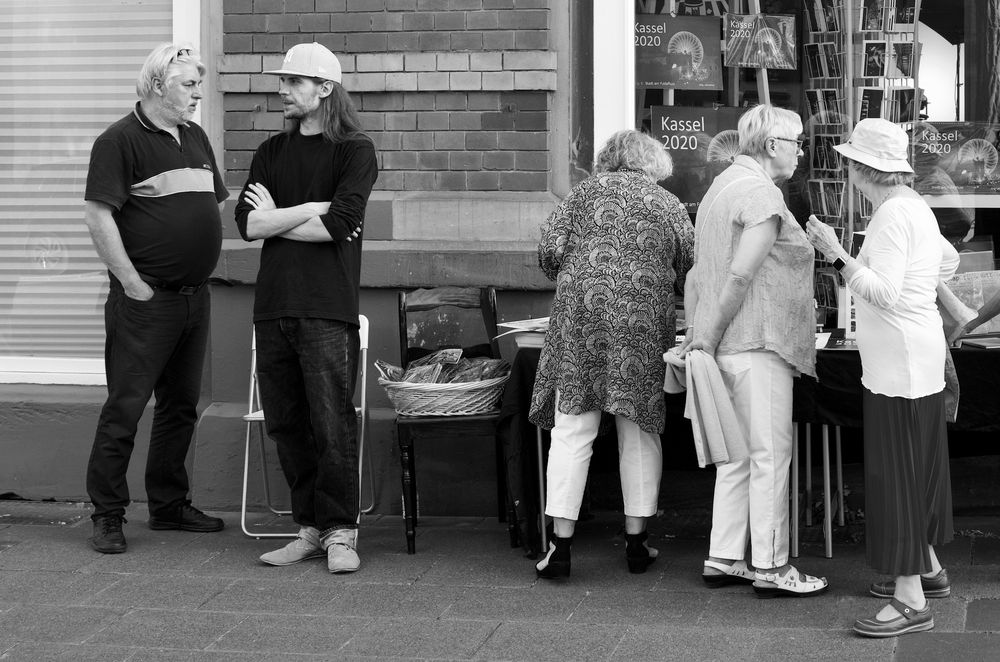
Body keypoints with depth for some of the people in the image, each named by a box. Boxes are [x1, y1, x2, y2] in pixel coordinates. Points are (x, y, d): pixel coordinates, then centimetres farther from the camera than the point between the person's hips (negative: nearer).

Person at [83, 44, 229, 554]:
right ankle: (107, 517, 1)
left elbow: (217, 202, 26)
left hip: (194, 296, 8)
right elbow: (98, 216, -15)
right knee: (124, 407, -5)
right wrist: (133, 283, -16)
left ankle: (169, 506, 25)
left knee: (181, 405, 14)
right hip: (146, 301, -8)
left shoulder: (195, 138, 15)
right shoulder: (121, 140, -9)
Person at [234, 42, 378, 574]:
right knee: (285, 424, 6)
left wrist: (276, 219, 0)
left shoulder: (354, 150, 1)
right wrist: (313, 208, -6)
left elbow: (337, 225, -12)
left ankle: (339, 531, 2)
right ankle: (310, 528, 15)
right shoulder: (270, 153, 16)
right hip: (273, 305, 5)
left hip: (327, 309, -5)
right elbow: (247, 224, 3)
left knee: (332, 424, -6)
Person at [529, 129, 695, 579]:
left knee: (572, 432, 0)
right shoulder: (669, 205, 14)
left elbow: (549, 250, 2)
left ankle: (560, 545, -3)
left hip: (582, 318, -1)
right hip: (644, 325, 1)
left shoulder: (588, 190, 10)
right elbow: (690, 270, 11)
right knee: (639, 432, 12)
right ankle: (636, 541, 15)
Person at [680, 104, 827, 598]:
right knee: (770, 455, -4)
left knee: (737, 455, 14)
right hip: (757, 344, -10)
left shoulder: (722, 186, 18)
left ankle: (723, 559, 17)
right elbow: (740, 275, -22)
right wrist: (709, 337, -16)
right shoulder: (763, 195, -14)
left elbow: (699, 273, 19)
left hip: (726, 347, 10)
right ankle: (770, 568, 0)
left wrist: (697, 332, 16)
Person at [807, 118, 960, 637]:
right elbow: (949, 260, 26)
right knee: (914, 467, 19)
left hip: (900, 362, -10)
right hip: (915, 355, 10)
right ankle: (928, 570, 30)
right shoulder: (914, 206, 12)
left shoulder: (893, 214, -18)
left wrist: (837, 256, -24)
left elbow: (884, 293, -24)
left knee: (896, 472, -7)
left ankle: (911, 600, -6)